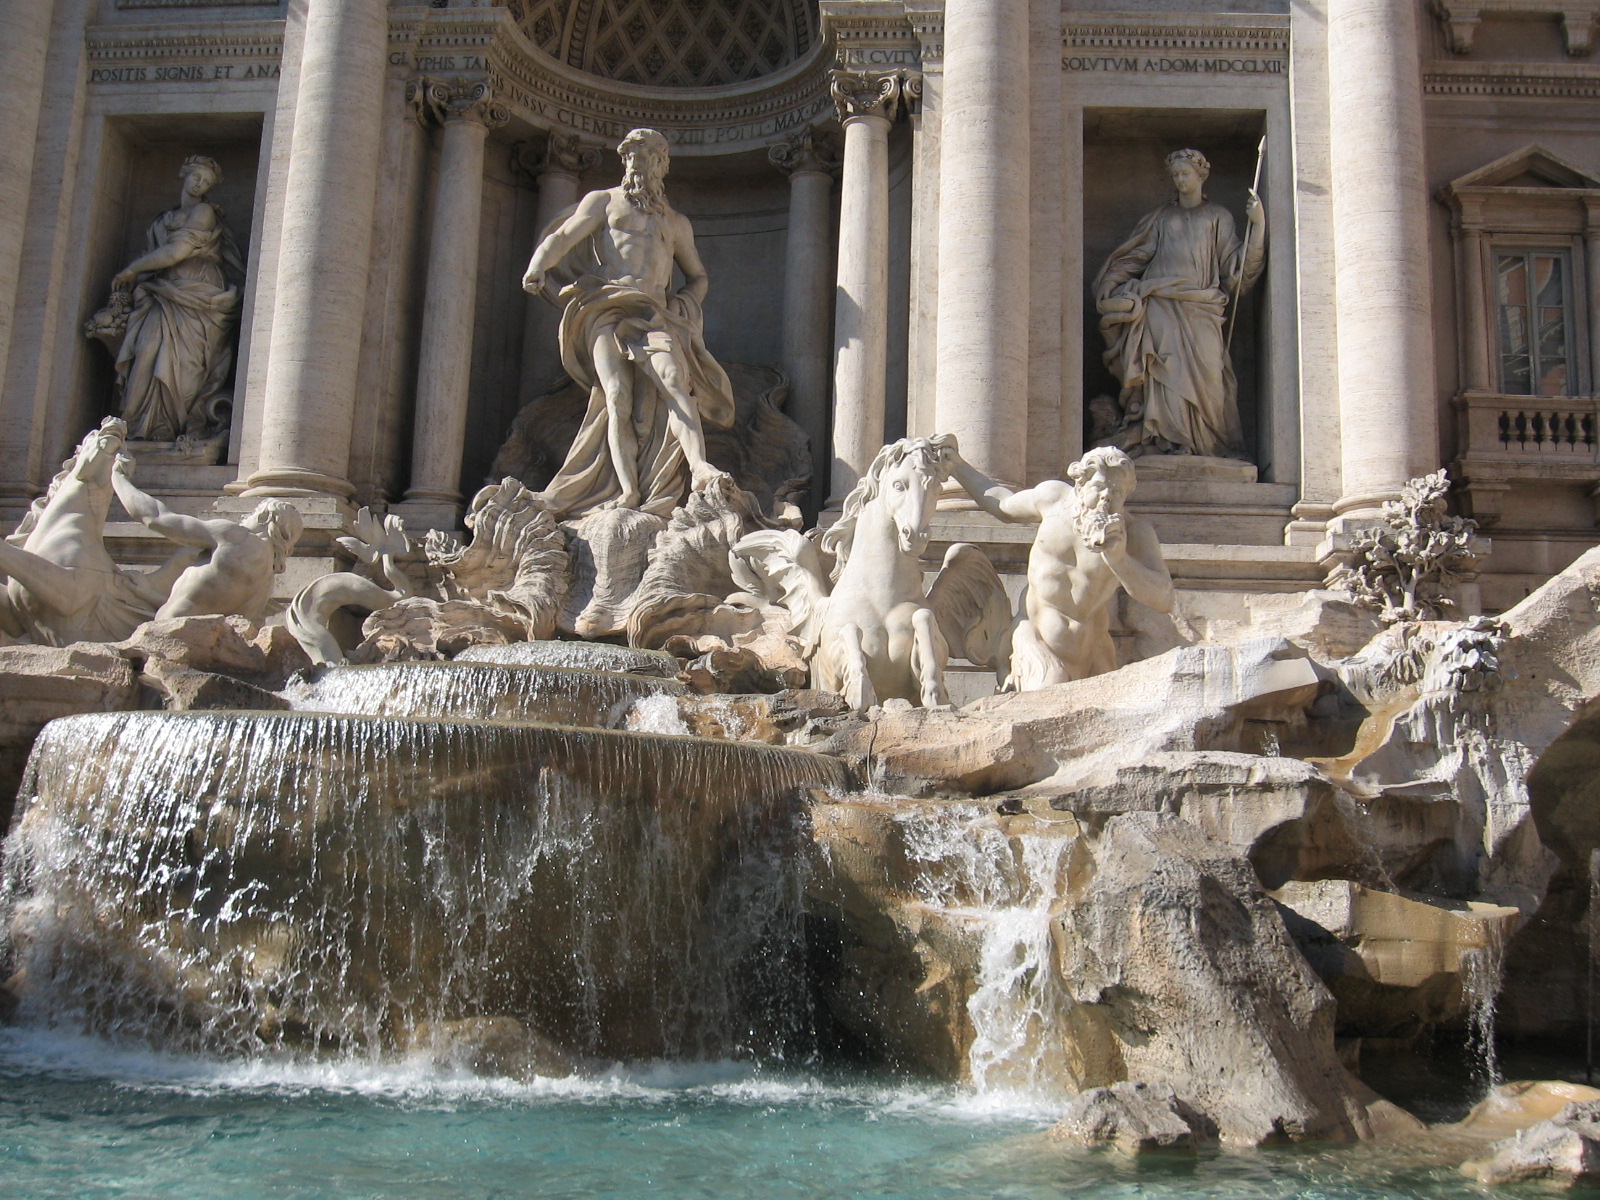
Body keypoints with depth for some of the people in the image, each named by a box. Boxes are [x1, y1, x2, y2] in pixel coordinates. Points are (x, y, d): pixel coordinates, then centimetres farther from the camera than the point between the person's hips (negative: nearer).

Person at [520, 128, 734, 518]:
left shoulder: (677, 223, 28)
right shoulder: (604, 201, 20)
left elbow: (698, 277, 35)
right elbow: (564, 235, 4)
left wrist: (685, 305, 11)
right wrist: (538, 267, -17)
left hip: (655, 316, 2)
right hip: (608, 309, -2)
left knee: (674, 380, -24)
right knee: (617, 398, -18)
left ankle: (699, 466, -42)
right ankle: (628, 490, -27)